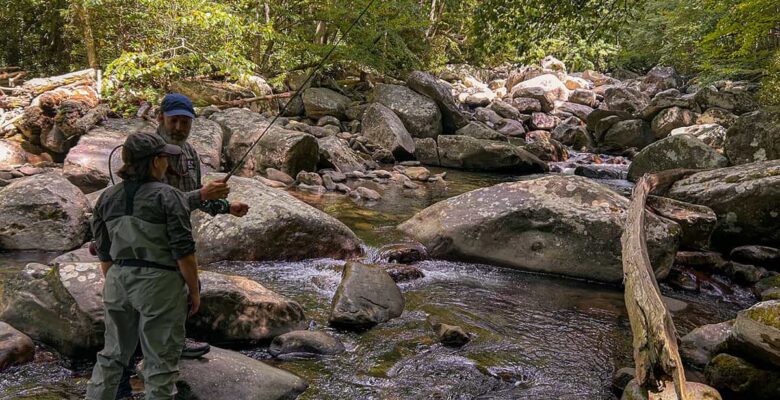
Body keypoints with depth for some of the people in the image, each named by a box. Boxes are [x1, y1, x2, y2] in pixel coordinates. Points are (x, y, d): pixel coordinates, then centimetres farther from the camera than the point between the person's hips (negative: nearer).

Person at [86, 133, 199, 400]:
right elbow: (184, 252, -14)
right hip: (159, 286, -6)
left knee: (113, 354, 19)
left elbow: (104, 251, 10)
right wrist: (194, 290, -4)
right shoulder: (169, 197, -13)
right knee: (160, 361, 4)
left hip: (118, 283, 6)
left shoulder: (107, 198, 5)